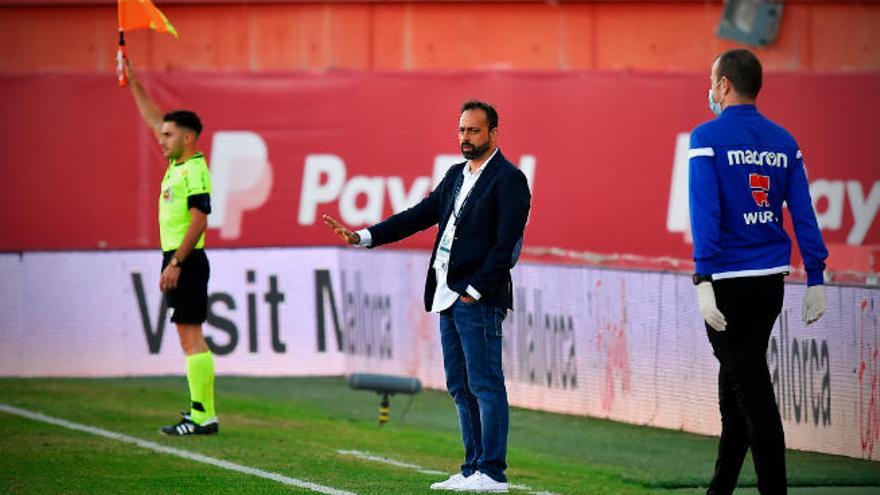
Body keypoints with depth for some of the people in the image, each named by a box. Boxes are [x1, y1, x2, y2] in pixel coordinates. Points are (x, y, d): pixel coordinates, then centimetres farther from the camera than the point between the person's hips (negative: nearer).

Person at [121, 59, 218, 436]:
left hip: (186, 261, -10)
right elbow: (152, 119, 25)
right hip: (177, 259, 10)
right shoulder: (177, 164, 13)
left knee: (191, 335, -12)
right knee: (190, 336, 9)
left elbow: (199, 221, -21)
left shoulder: (195, 170, -13)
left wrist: (176, 262, -24)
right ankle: (201, 410, 11)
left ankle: (203, 416, -15)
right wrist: (133, 83, 26)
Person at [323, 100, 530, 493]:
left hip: (479, 300, -9)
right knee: (460, 387, 10)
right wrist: (363, 237, 9)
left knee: (486, 386, -8)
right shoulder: (457, 175, 17)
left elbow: (506, 244, -14)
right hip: (449, 298, 9)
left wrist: (474, 291, -17)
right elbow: (419, 216, 17)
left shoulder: (509, 180, -8)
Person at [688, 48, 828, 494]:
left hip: (728, 283, -6)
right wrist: (815, 278, 4)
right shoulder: (783, 141, 8)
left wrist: (704, 281, -21)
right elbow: (803, 213, 3)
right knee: (737, 390, 17)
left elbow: (705, 211, -17)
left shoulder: (709, 138, -8)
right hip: (772, 282, 6)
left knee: (753, 394, -5)